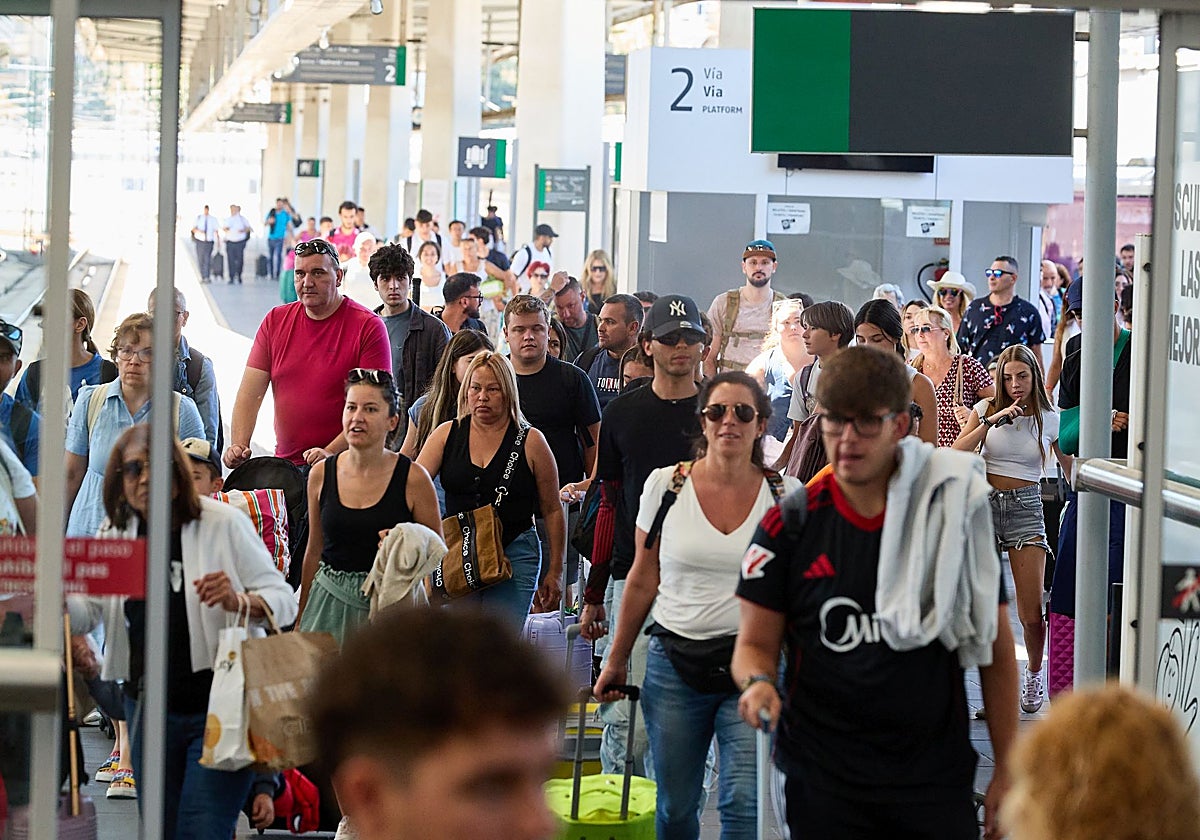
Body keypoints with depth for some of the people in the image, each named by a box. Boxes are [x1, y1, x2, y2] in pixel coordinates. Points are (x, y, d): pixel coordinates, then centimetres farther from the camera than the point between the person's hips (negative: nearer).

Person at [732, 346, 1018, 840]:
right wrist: (758, 683, -18)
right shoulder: (790, 524, 2)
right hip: (823, 780, 0)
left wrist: (1007, 772, 3)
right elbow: (756, 642, 6)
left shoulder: (955, 514, 2)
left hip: (937, 780, 0)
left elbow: (995, 651, 6)